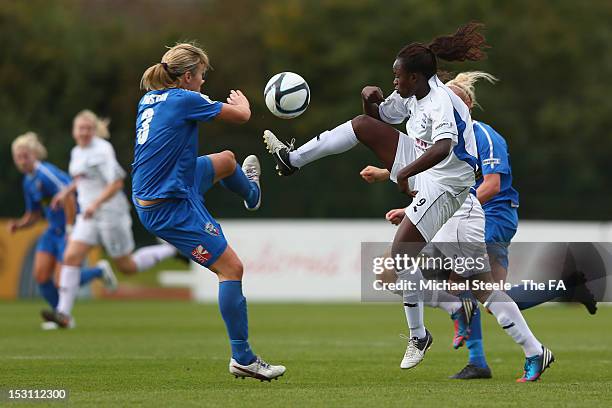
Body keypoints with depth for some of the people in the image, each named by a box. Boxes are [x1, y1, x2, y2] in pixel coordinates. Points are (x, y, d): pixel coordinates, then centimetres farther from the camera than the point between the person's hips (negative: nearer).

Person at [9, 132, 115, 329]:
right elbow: (34, 214, 19)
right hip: (53, 230, 8)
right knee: (41, 275, -4)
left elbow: (69, 198, -24)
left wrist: (70, 229, -18)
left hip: (70, 230, -8)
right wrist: (19, 224, -1)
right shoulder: (28, 182, 10)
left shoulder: (45, 173, -19)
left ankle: (100, 270, 15)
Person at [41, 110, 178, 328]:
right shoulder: (77, 152, 10)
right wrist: (66, 192, 14)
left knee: (127, 267, 3)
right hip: (89, 215, 7)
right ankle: (64, 313, -14)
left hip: (111, 213, -7)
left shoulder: (102, 150, -15)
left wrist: (95, 204, -29)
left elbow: (116, 183, -20)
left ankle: (172, 248, 23)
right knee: (70, 257, -10)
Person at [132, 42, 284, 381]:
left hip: (148, 195, 9)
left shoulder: (149, 99, 6)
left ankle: (251, 193, 67)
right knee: (231, 268, -7)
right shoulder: (185, 99, -18)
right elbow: (241, 115, -6)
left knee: (227, 160, 30)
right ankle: (242, 358, -4)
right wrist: (242, 101, 18)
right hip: (170, 207, -9)